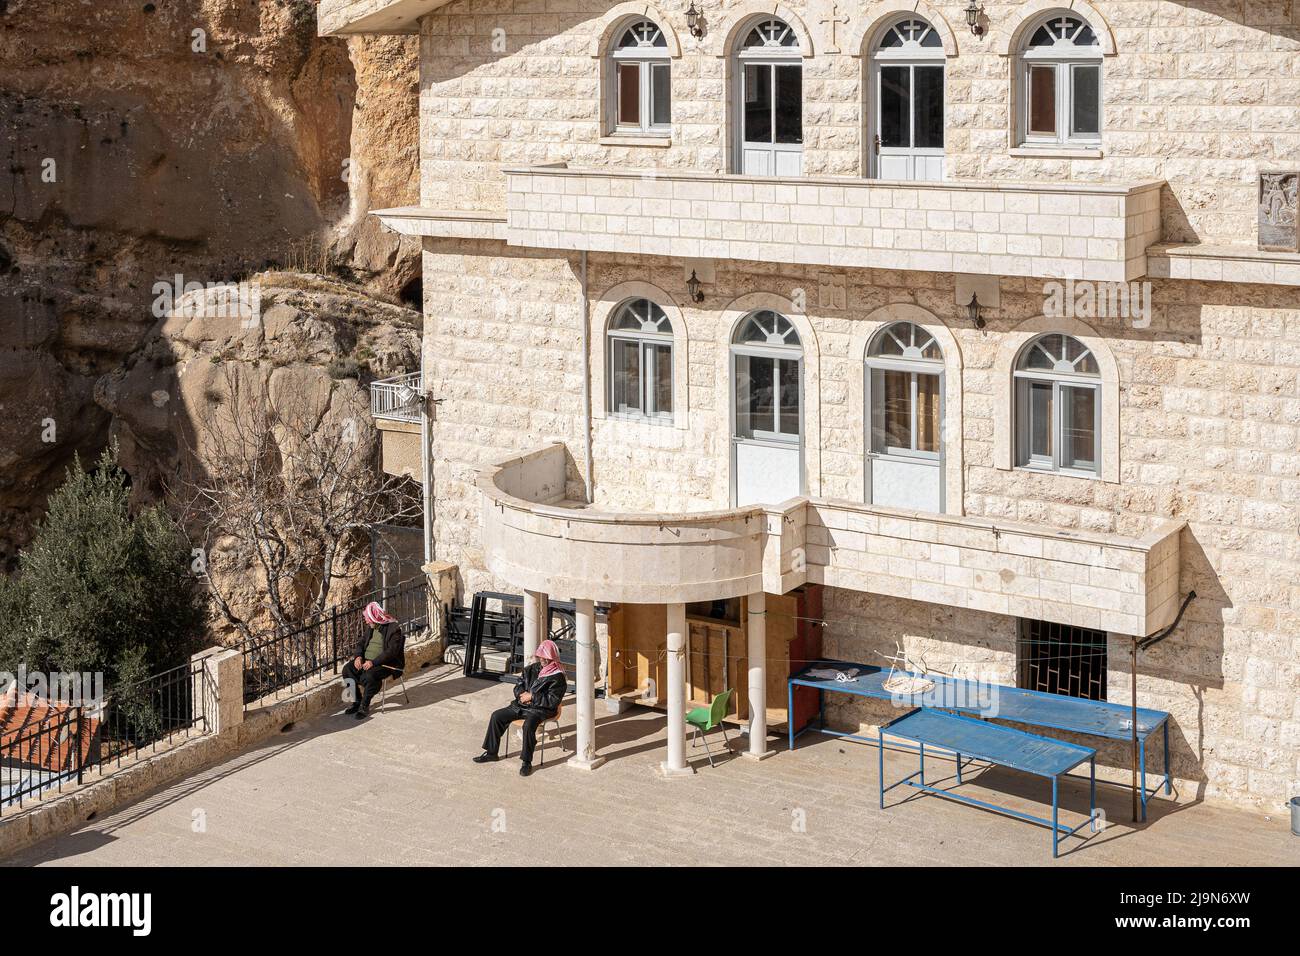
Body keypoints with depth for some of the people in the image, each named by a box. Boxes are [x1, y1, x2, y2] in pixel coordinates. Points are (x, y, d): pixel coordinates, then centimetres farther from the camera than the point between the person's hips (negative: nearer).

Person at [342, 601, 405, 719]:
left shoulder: (393, 629, -13)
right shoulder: (369, 627, 11)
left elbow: (392, 651, -20)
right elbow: (361, 642, 16)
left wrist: (373, 662, -27)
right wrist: (358, 656, -6)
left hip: (385, 664, -8)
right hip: (366, 661, 8)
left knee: (368, 676, -34)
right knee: (347, 669, -13)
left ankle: (364, 706, -17)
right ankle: (357, 701, -5)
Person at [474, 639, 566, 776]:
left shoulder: (557, 677, -10)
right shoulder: (531, 669, 11)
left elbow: (553, 701, -17)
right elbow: (518, 686, 17)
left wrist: (532, 697, -17)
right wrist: (522, 695, -6)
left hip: (541, 709, -7)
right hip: (521, 705, 7)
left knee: (529, 725, -37)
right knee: (496, 716, -3)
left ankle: (527, 762, -26)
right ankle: (491, 752, 8)